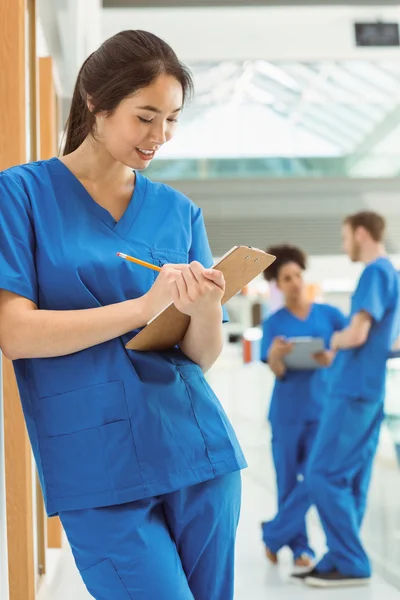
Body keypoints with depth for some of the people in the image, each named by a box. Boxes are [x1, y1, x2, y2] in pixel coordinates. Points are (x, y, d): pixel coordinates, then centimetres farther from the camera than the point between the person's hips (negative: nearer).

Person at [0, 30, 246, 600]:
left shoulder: (179, 211, 10)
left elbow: (204, 355, 8)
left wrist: (204, 306, -15)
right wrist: (144, 305, -18)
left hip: (198, 453, 4)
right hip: (100, 473, -4)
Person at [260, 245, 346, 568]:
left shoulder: (329, 314, 4)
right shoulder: (274, 323, 2)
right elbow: (278, 371, -7)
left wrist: (333, 358, -21)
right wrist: (276, 355, -30)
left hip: (323, 408, 1)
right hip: (288, 410, 0)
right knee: (289, 481, 4)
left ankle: (275, 535, 11)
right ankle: (300, 546, 17)